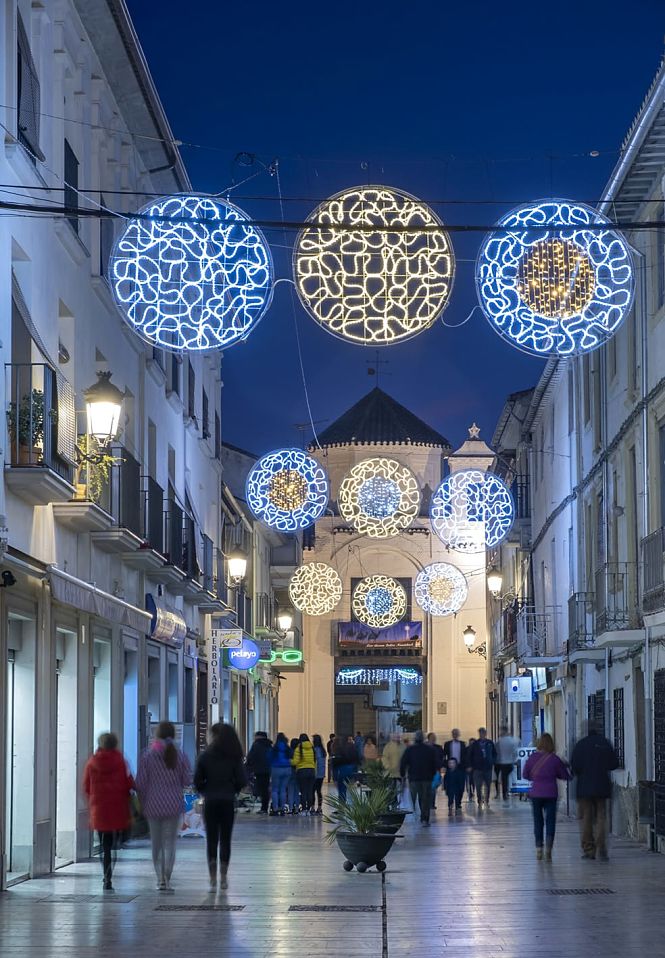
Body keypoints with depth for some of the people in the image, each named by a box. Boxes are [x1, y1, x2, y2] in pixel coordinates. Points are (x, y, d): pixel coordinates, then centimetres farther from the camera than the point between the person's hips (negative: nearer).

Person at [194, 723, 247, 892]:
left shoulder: (205, 756, -6)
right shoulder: (234, 757, -3)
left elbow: (197, 781, -6)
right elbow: (242, 781, -6)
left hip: (210, 802, -1)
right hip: (228, 802, 1)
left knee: (211, 839, 3)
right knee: (225, 839, 11)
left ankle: (213, 879, -4)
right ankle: (223, 878, 14)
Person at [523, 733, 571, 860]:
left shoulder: (532, 757, -3)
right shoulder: (555, 759, -8)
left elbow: (525, 775, 6)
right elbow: (565, 776, 1)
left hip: (535, 793, 2)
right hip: (550, 794, -2)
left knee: (537, 821, 13)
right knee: (550, 821, 0)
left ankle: (539, 849, 14)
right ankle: (548, 849, -15)